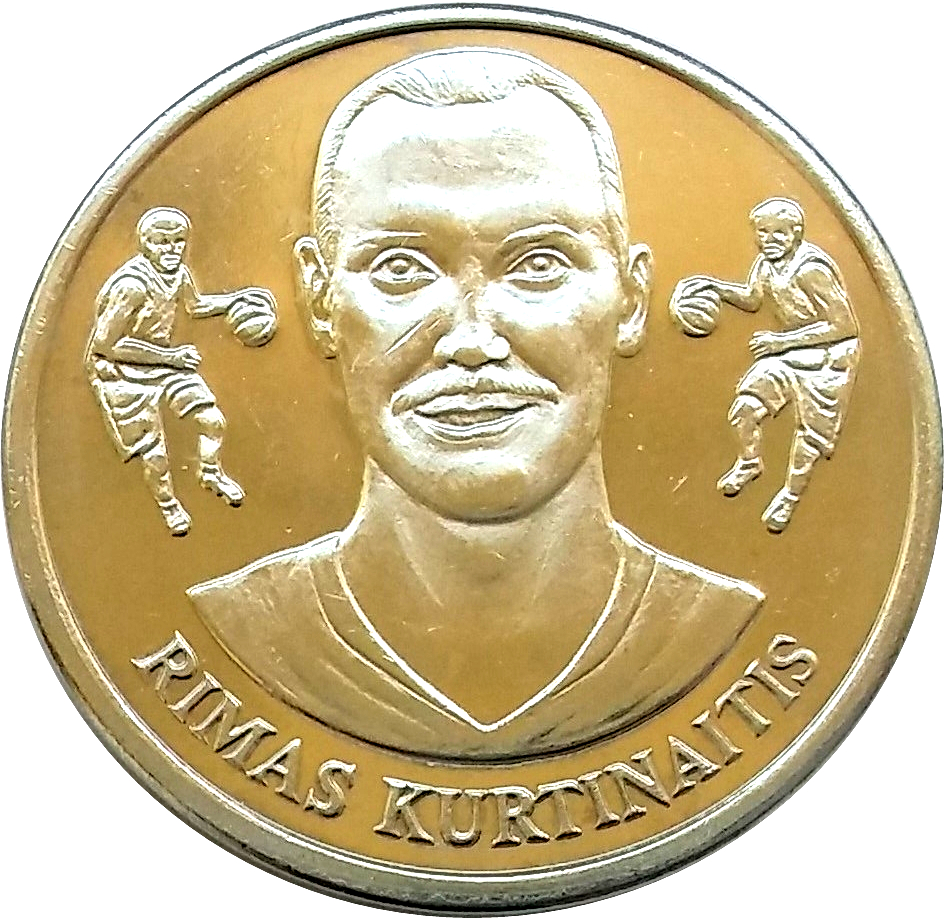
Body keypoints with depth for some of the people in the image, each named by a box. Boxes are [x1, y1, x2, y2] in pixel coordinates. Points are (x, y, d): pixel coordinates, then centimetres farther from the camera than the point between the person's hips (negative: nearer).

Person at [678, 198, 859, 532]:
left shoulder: (811, 269, -29)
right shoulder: (766, 263, -5)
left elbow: (843, 326, -28)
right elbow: (752, 300, 17)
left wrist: (784, 340, -26)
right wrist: (714, 286, 1)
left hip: (828, 356, -7)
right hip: (789, 348, 7)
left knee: (811, 434, 1)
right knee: (747, 404, -2)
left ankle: (790, 496, 23)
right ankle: (749, 462, 26)